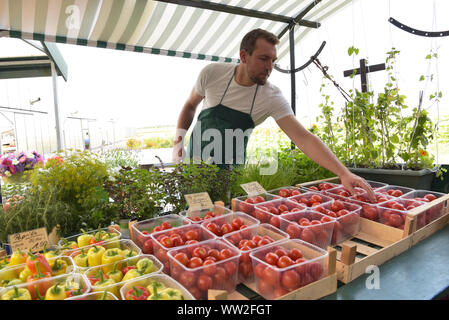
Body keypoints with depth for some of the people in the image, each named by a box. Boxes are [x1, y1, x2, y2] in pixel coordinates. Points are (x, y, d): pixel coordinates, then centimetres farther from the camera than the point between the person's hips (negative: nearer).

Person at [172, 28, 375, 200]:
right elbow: (190, 105, 2)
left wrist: (344, 173, -35)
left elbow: (304, 138, -26)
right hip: (195, 160, 1)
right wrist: (179, 140, -9)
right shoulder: (212, 73, -15)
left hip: (230, 169, 0)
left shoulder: (272, 97, -19)